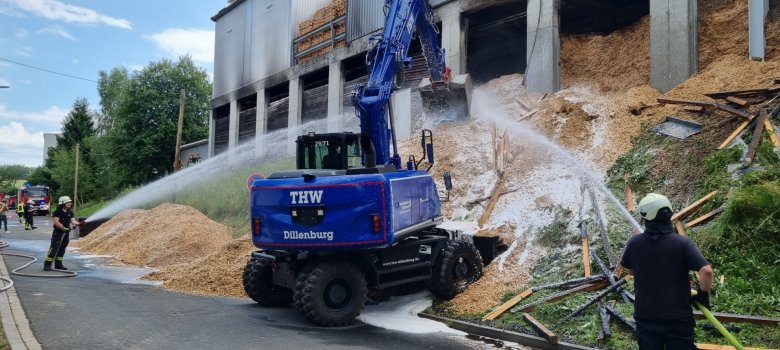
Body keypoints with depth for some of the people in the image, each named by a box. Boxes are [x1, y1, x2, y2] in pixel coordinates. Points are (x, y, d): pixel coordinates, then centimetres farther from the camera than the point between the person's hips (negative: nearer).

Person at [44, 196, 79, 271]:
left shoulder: (70, 212, 11)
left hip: (66, 233, 7)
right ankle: (47, 265, -7)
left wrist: (78, 224, -15)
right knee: (54, 248, -11)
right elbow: (56, 222, -18)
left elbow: (73, 220, 5)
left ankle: (58, 264, 19)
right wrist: (64, 228, -24)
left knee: (62, 249, 11)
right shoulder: (58, 212, -11)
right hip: (58, 233, -7)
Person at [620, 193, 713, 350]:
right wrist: (703, 294, -5)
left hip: (645, 318, 2)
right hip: (678, 318, -2)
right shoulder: (683, 243, -13)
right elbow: (706, 271, -21)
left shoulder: (634, 243, -5)